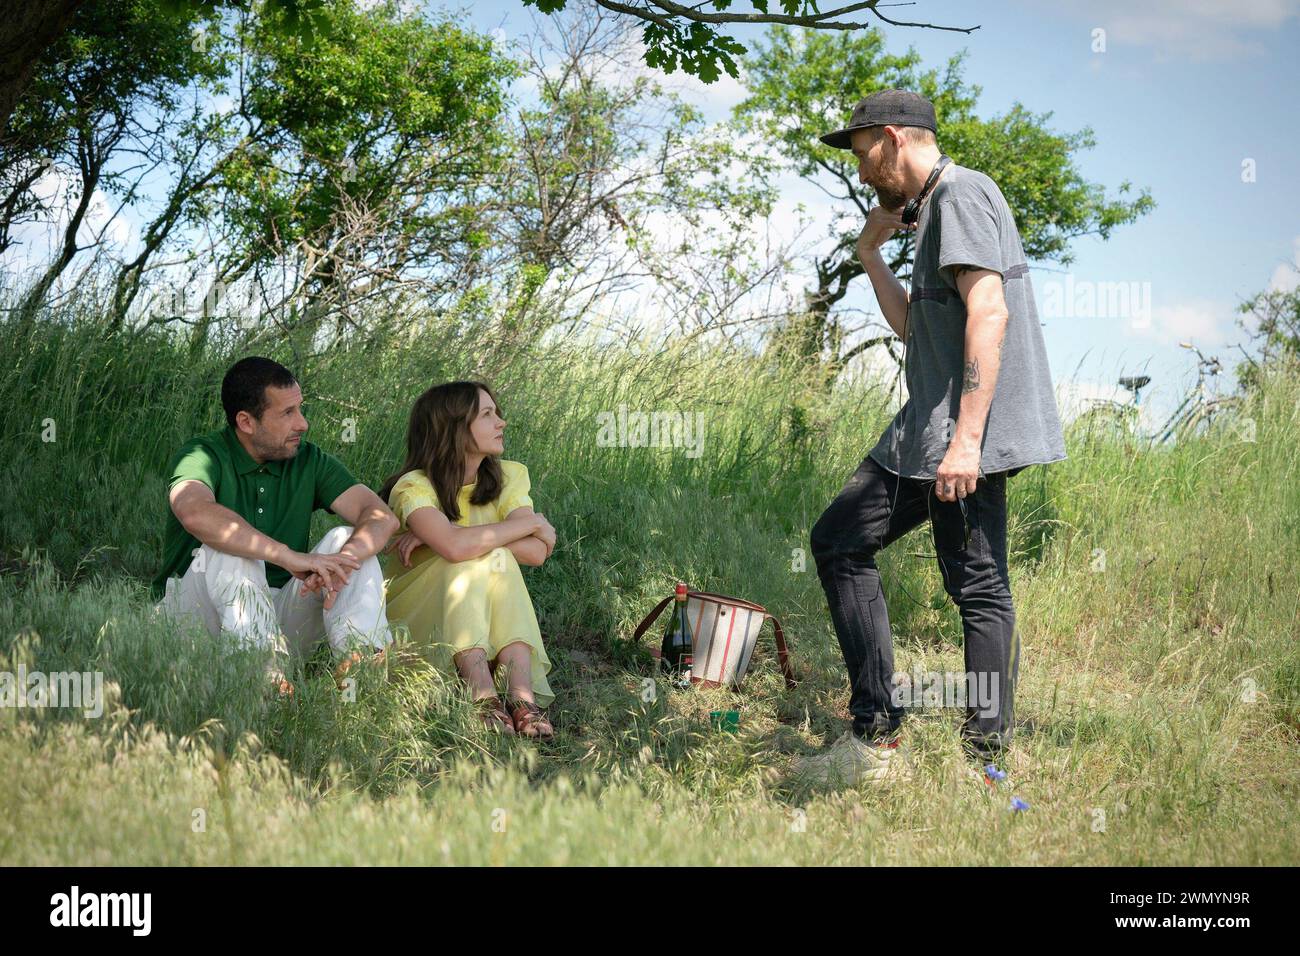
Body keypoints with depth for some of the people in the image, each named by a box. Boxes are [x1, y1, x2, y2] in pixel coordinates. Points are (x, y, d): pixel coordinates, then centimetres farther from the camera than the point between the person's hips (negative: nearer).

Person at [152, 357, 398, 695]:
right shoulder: (204, 456, -12)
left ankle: (358, 652, -36)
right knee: (229, 545, -31)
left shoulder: (309, 461, 4)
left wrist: (340, 563, -30)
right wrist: (291, 557, -41)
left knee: (348, 539, -12)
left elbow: (382, 516, -7)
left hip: (276, 612, 4)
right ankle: (266, 668, -47)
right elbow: (196, 514, -36)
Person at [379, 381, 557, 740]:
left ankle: (522, 697, -40)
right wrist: (531, 523, -20)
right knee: (471, 562, -28)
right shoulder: (414, 487, -13)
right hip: (418, 618, -4)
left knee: (499, 558, -24)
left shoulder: (508, 477, 3)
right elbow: (455, 547, -34)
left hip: (491, 622, 4)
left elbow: (537, 552, -15)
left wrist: (455, 536, -21)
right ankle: (482, 696, -44)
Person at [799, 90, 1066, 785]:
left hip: (969, 436, -10)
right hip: (929, 432, 10)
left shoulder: (960, 192, -9)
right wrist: (870, 252, 21)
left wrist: (966, 437, -28)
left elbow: (988, 313, -22)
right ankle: (876, 740, 9)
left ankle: (986, 766, -5)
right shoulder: (933, 209, 23)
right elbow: (911, 327, 31)